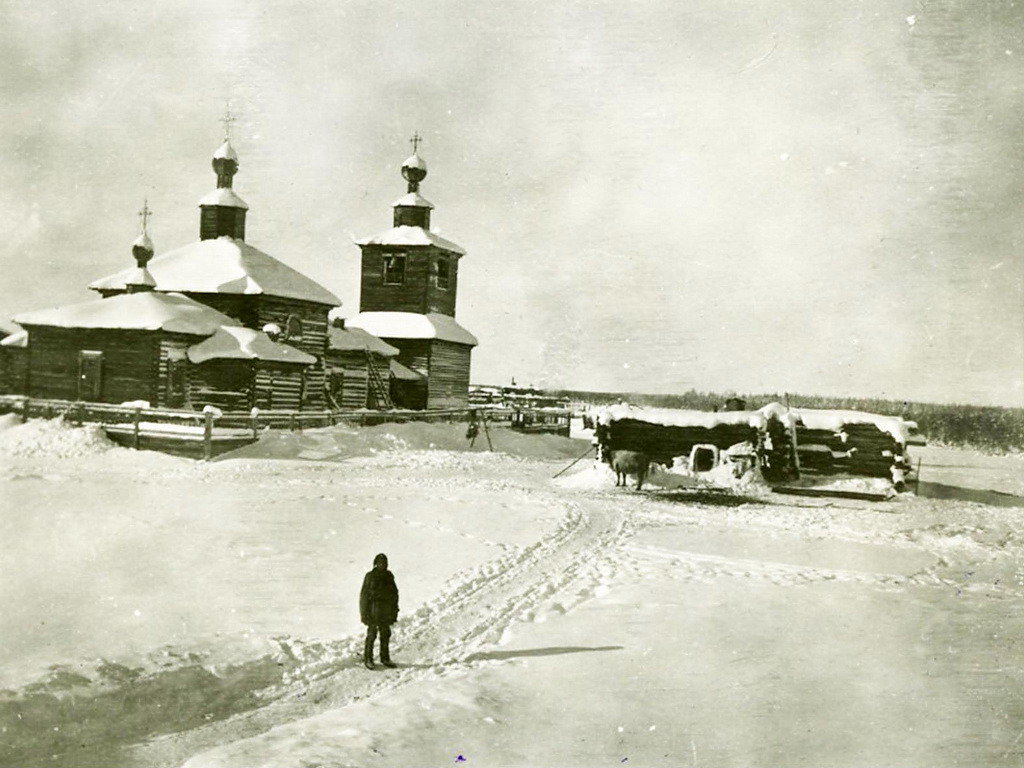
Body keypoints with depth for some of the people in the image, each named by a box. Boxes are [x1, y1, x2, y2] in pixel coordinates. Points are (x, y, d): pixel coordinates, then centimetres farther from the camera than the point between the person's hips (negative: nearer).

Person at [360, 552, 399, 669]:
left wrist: (395, 609, 13)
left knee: (386, 634, 8)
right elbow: (364, 595, -5)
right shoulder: (370, 576, -5)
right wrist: (365, 612, -10)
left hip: (386, 611, 5)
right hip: (374, 609, -5)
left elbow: (395, 594, 16)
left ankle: (385, 658, 16)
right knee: (371, 634, -5)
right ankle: (368, 659, 2)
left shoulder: (389, 576, 10)